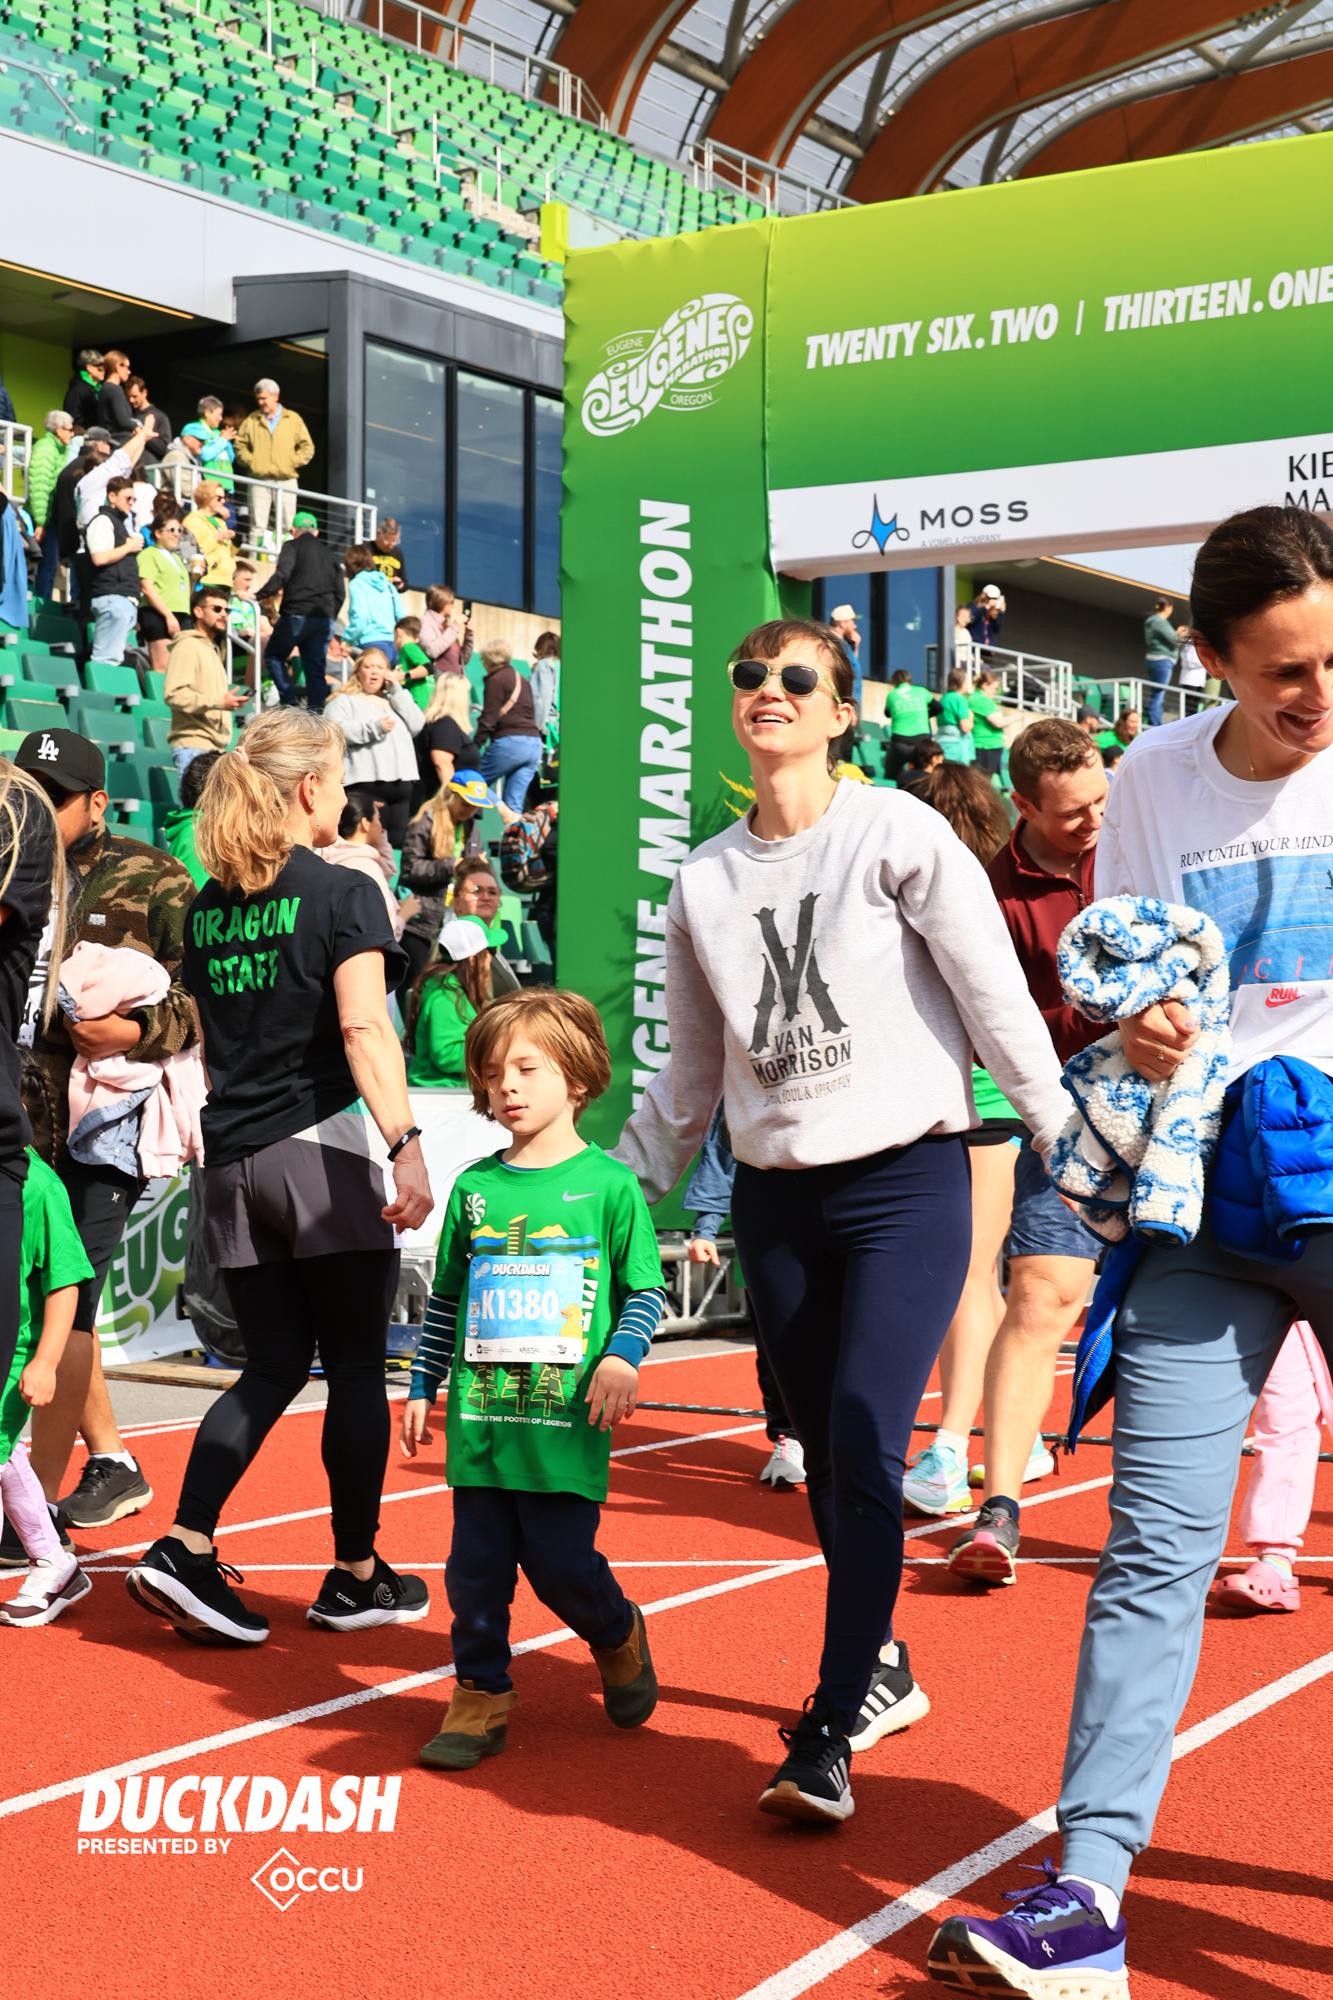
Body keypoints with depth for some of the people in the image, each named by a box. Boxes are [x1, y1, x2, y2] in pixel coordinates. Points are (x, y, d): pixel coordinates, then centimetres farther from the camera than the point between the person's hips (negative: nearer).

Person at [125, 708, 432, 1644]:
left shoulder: (208, 906, 12)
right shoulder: (343, 892, -8)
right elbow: (364, 1027, -20)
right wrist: (406, 1142, -26)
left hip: (234, 1162, 6)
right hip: (324, 1147, -6)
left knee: (274, 1364, 12)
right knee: (357, 1367, 6)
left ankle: (185, 1549, -1)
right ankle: (357, 1575, 13)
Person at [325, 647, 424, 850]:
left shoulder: (394, 700, 26)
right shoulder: (344, 701, 9)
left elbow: (416, 726, 11)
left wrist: (397, 691, 8)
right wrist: (374, 727, -15)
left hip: (400, 780, 6)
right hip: (367, 781, -6)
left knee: (398, 839, 4)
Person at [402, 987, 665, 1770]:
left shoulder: (608, 1183, -1)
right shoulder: (474, 1188, 8)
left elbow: (647, 1290, 3)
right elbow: (446, 1297, 17)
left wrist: (622, 1357, -13)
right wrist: (423, 1386, 16)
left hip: (567, 1418, -3)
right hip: (479, 1415, 4)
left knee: (561, 1562, -1)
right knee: (477, 1564, 5)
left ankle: (619, 1635, 29)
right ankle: (482, 1697, 20)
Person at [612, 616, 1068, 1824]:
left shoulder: (898, 834, -5)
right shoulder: (705, 880, 8)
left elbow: (998, 999, -6)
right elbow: (691, 1072, 16)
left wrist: (1073, 1145, -9)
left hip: (906, 1181, -5)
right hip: (775, 1199, 5)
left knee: (865, 1453, -14)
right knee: (823, 1455, 12)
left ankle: (830, 1735, -8)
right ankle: (882, 1666, 32)